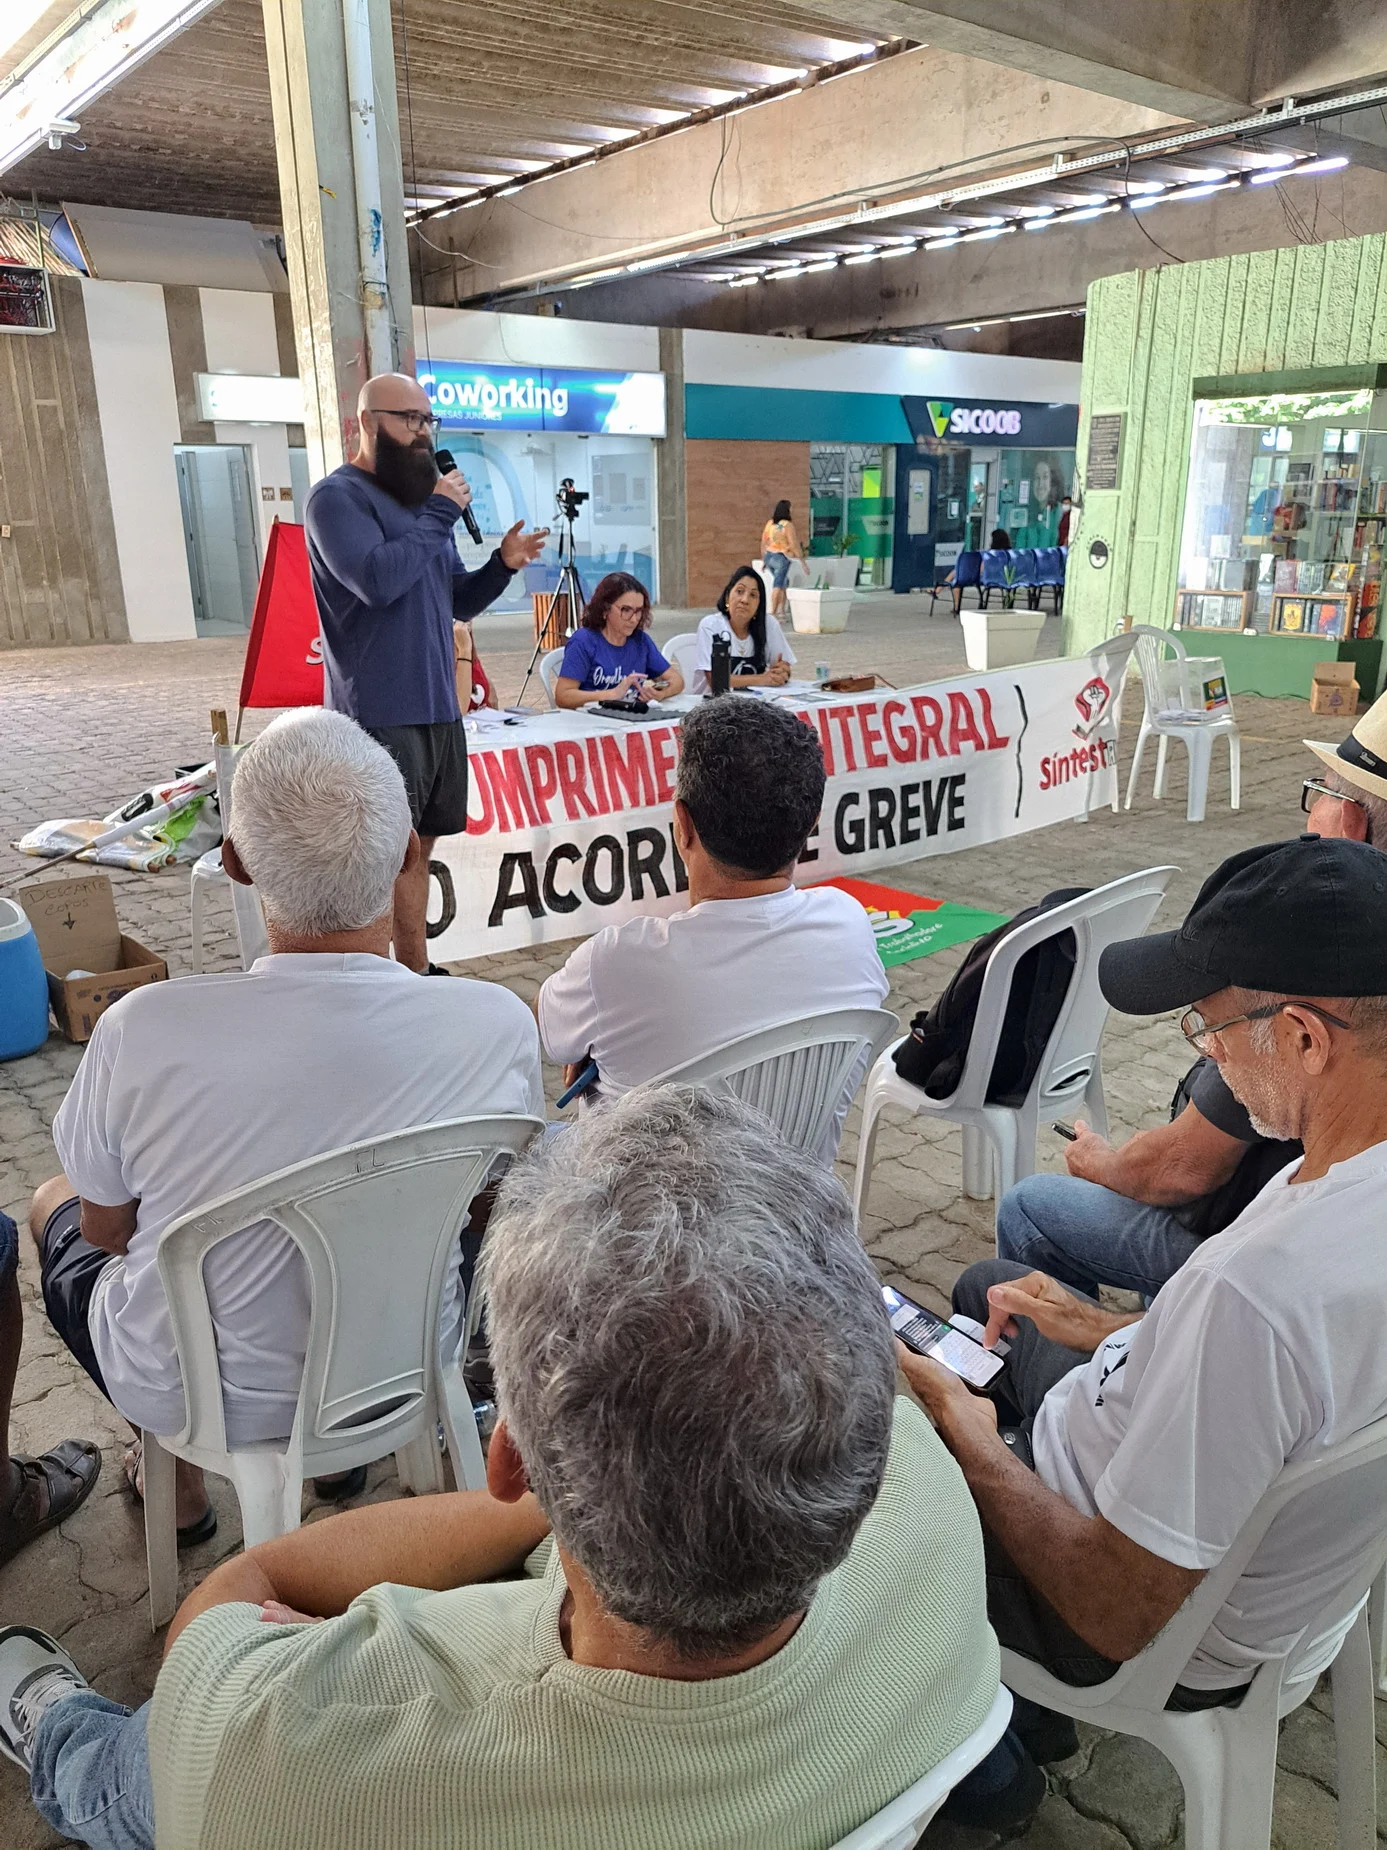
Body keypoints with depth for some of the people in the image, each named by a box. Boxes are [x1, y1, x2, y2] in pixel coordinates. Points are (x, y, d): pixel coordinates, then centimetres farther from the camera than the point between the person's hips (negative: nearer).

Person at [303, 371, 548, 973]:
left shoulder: (422, 498, 17)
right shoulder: (337, 496, -6)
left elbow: (459, 603, 18)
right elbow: (378, 580, -23)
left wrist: (503, 563, 0)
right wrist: (438, 514, -13)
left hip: (438, 709, 8)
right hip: (379, 715, -8)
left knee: (418, 846, 13)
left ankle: (416, 972, 23)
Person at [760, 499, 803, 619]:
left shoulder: (769, 523, 7)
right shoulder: (788, 525, -12)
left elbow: (763, 543, 11)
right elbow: (794, 545, -16)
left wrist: (764, 560, 19)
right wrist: (802, 561, -11)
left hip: (769, 556, 7)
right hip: (781, 558, -7)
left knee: (784, 582, 21)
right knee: (778, 585, -3)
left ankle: (781, 610, 16)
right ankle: (773, 613, -3)